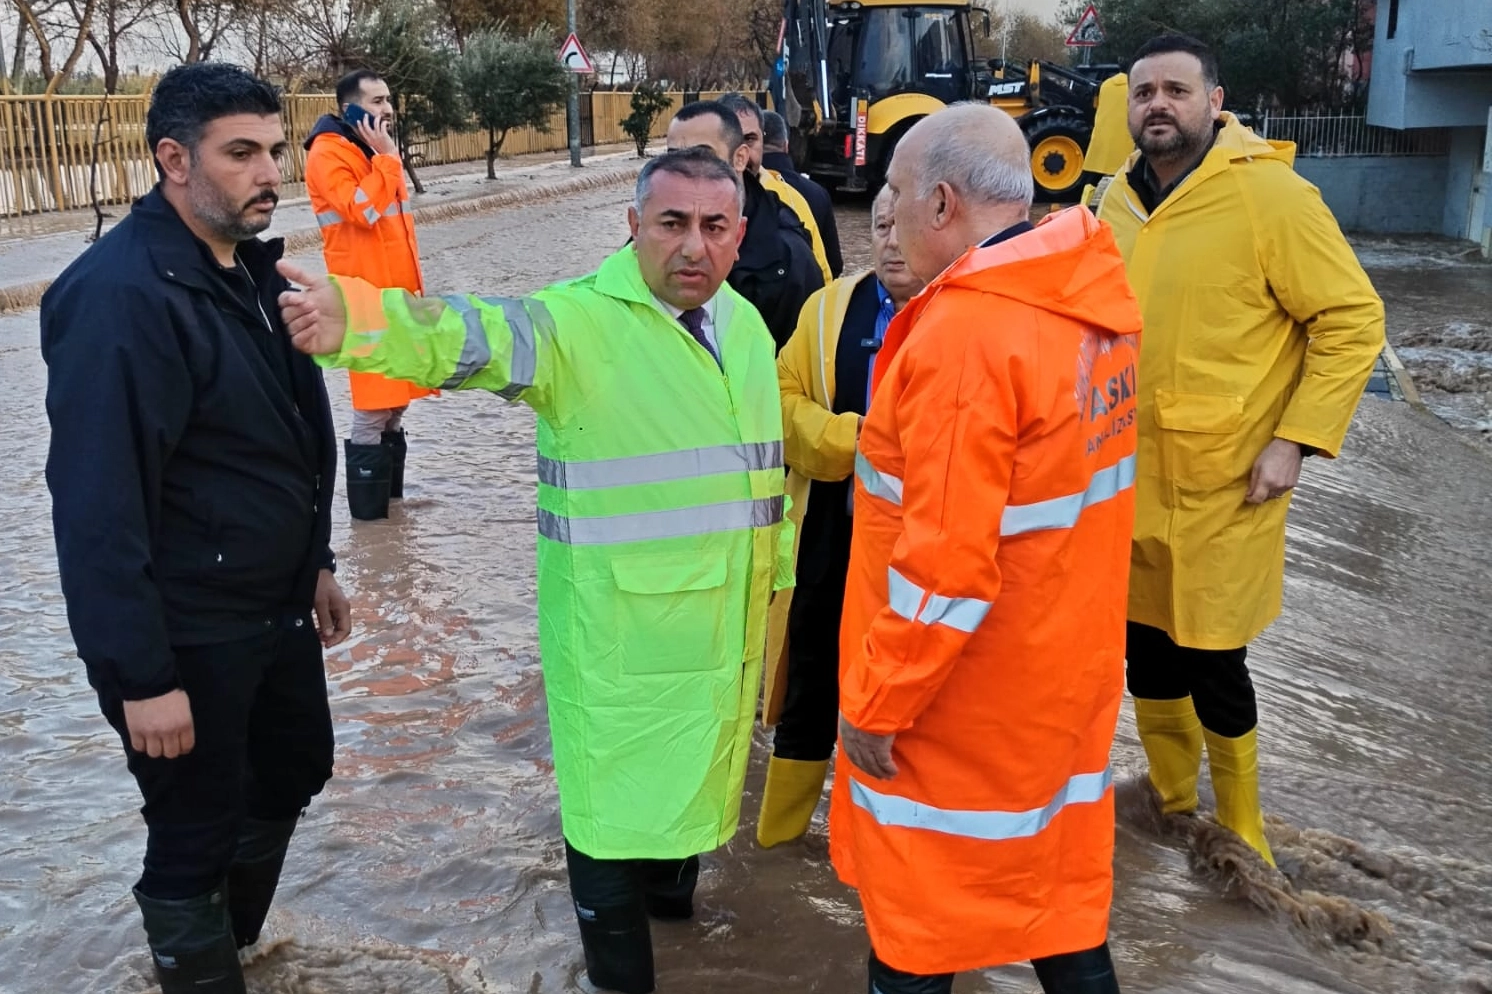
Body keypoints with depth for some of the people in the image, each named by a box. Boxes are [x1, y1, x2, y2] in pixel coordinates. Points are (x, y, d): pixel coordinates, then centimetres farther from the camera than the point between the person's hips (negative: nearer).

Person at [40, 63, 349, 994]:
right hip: (188, 637, -9)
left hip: (276, 608, 9)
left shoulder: (249, 265, 7)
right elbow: (97, 504, -24)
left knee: (293, 773, 24)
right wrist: (140, 674, -23)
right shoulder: (120, 294, -22)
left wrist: (315, 562, 19)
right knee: (196, 833, 7)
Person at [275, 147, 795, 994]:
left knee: (695, 768, 23)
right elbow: (477, 336, -35)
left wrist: (778, 570, 21)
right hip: (621, 628, -6)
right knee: (614, 791, 6)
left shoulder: (746, 322, 5)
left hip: (727, 623, 6)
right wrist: (358, 320, -54)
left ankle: (672, 885, 50)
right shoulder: (581, 320, -16)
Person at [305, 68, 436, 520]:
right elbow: (362, 211, -24)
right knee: (373, 404, -6)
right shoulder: (329, 153, -11)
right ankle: (369, 506, 2)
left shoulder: (378, 150, 16)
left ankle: (390, 493, 22)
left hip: (397, 291, 9)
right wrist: (386, 158, -17)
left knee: (396, 395, 12)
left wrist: (415, 285, 19)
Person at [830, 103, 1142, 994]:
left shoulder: (964, 333, -27)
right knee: (1059, 893, 22)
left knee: (916, 921, 13)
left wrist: (874, 703, -17)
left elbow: (943, 565, -27)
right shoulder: (1095, 293, 0)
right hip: (1069, 667, 8)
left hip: (967, 691, -8)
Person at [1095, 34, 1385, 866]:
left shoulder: (1269, 194, -12)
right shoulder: (1119, 201, 7)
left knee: (1213, 665, 2)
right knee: (1148, 657, 15)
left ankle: (1240, 840, 26)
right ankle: (1171, 814, 36)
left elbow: (1353, 320, -11)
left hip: (1220, 486, -6)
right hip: (1126, 482, 6)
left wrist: (1296, 439, -16)